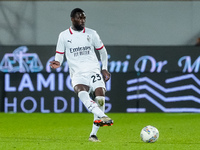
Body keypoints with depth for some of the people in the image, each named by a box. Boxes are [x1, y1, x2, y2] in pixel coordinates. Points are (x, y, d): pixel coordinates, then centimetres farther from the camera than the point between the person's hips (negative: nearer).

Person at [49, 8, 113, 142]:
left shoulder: (91, 34, 11)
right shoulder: (64, 36, 8)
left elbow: (103, 51, 22)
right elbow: (59, 56, 13)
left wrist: (104, 69, 17)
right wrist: (57, 63, -9)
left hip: (94, 70, 2)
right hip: (78, 74, -2)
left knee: (100, 96, -18)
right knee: (81, 92, -34)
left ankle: (93, 134, -7)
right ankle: (102, 116, -53)